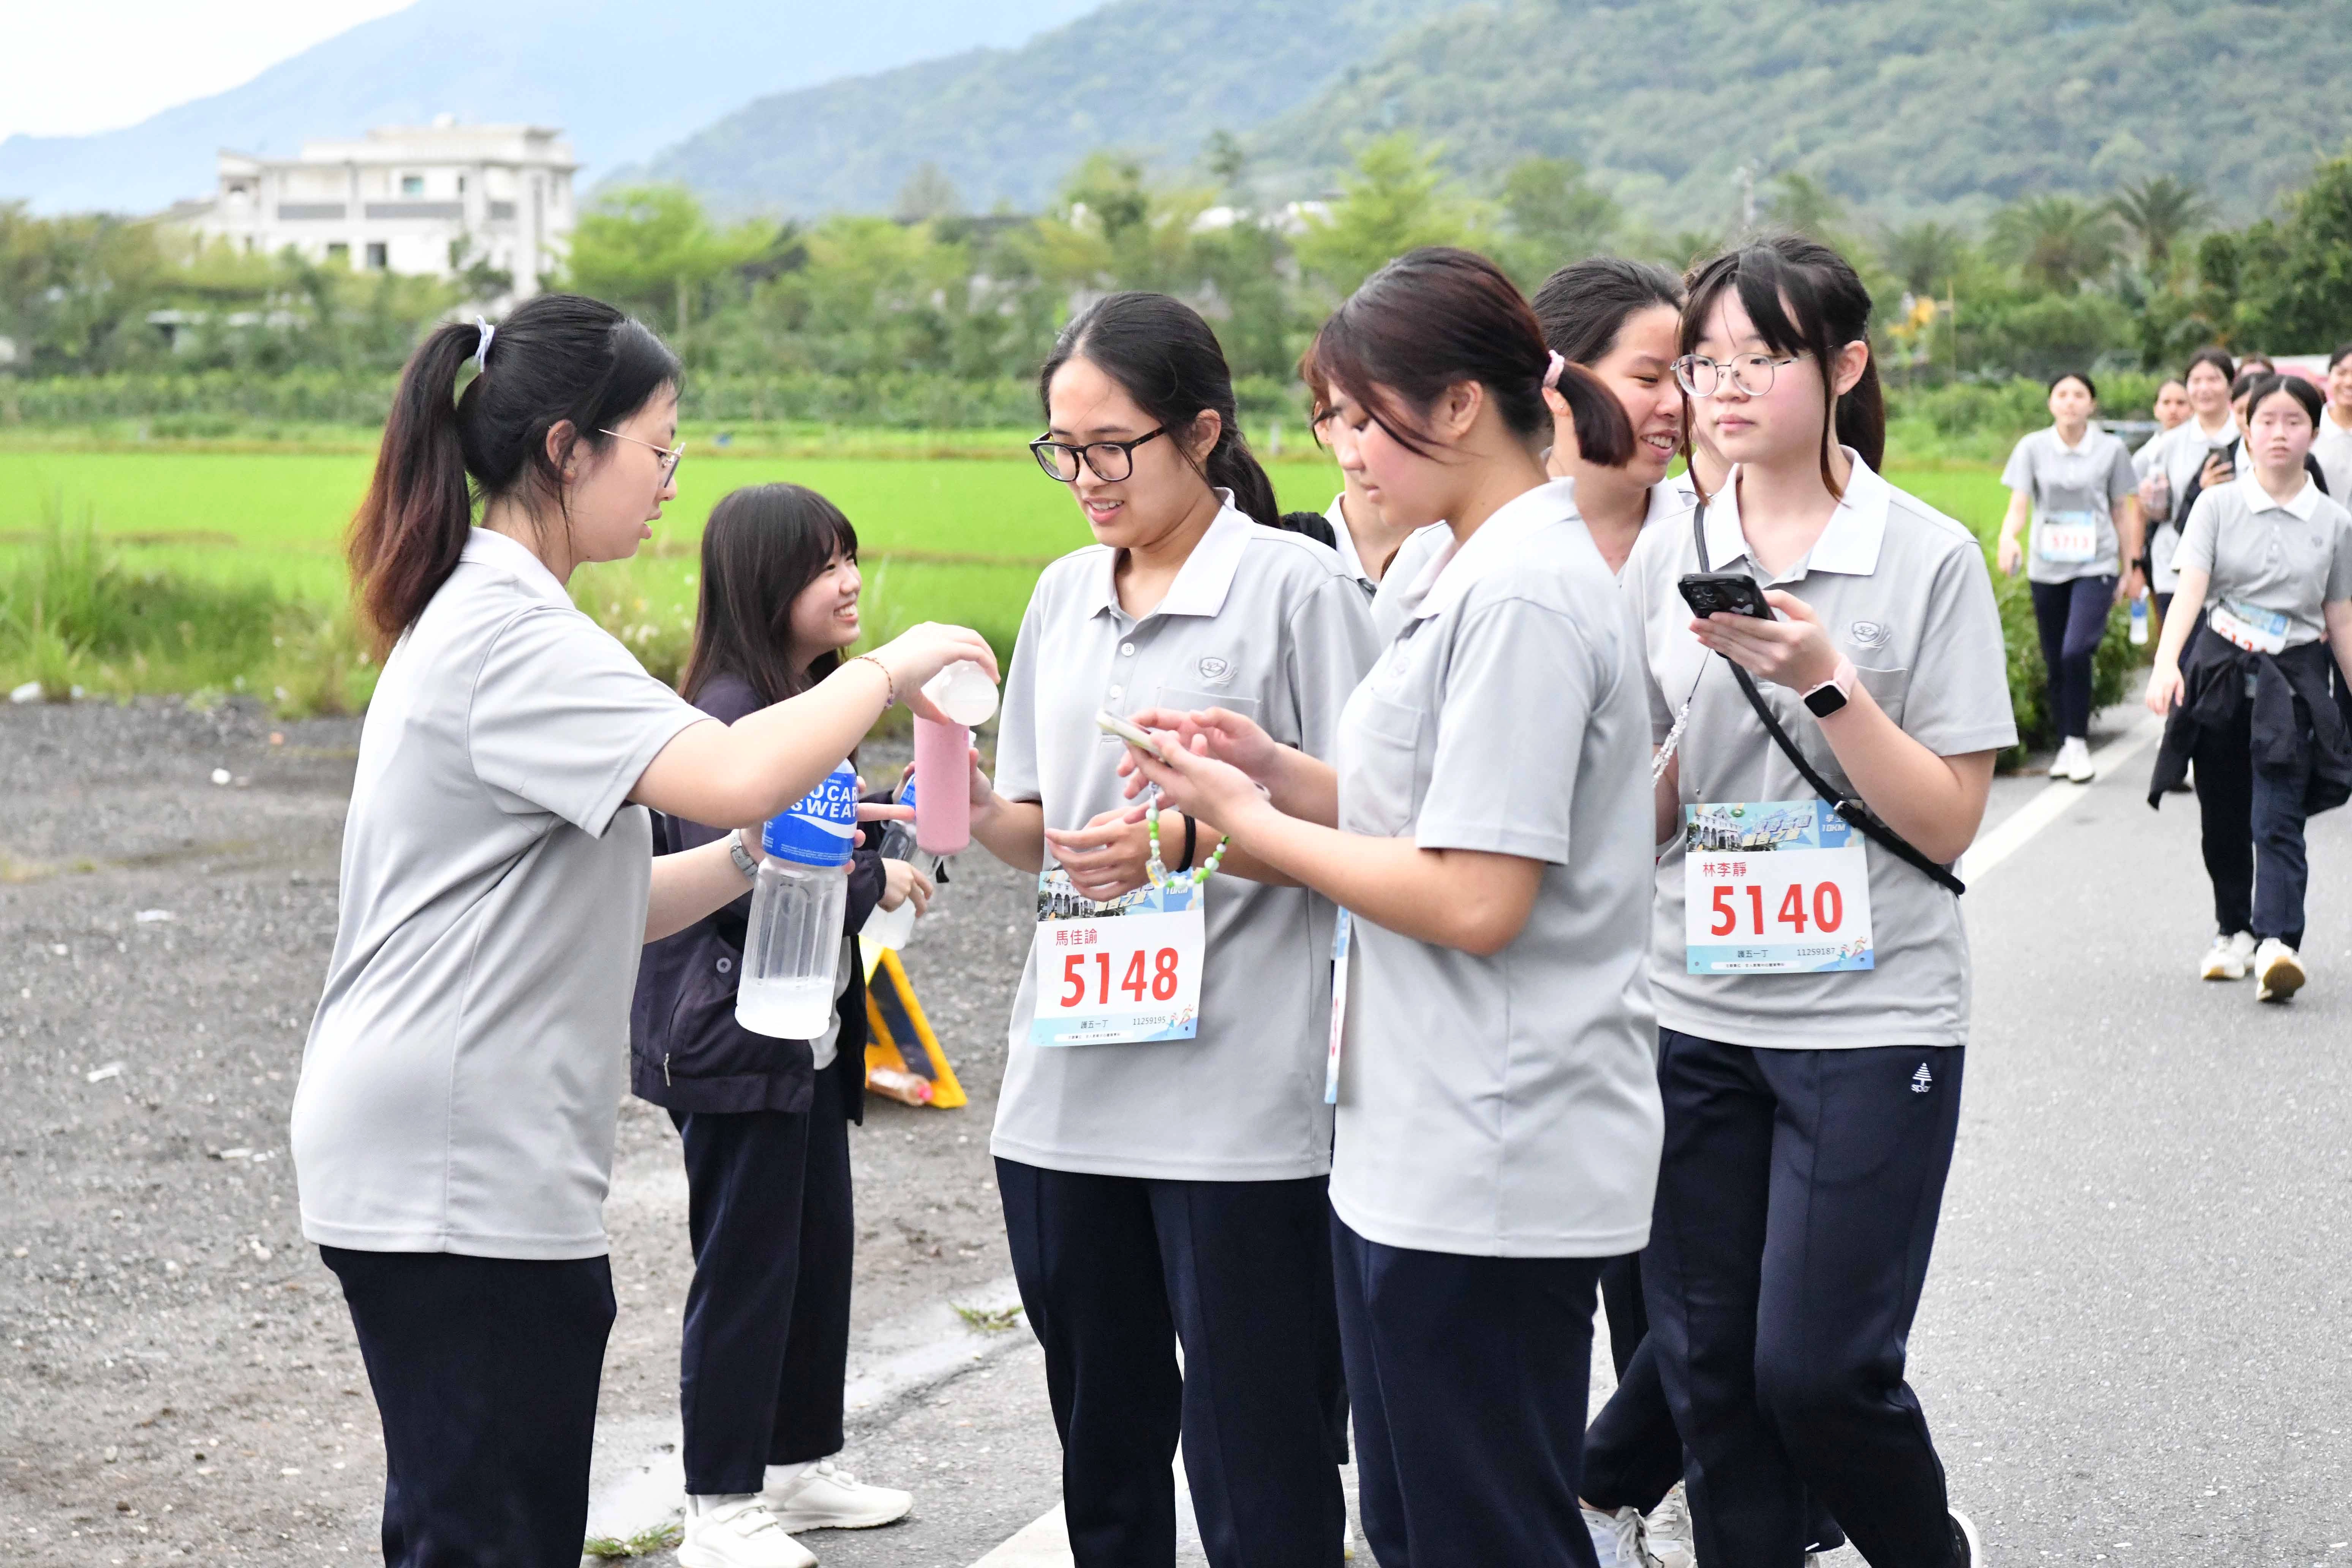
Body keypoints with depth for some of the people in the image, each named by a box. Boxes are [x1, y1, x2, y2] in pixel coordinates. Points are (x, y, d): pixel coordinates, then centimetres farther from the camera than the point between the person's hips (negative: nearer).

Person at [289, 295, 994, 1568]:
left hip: (444, 1164, 10)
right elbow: (733, 775, -30)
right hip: (460, 1176, -10)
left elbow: (598, 910, 18)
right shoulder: (511, 636, -15)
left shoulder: (475, 619, 17)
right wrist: (889, 668, -14)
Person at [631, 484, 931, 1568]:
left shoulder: (811, 701, 11)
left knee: (820, 1249, 16)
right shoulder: (725, 713, -19)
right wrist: (876, 882, -15)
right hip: (734, 1040, -9)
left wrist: (876, 861, 2)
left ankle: (802, 1467, 30)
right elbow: (740, 880, -26)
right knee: (745, 1267, -1)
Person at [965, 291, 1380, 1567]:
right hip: (1069, 1089, 6)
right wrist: (985, 815, -2)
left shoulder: (1295, 585, -6)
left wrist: (1189, 839, -22)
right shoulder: (1064, 598, 13)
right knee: (1104, 1455, 16)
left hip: (1237, 1109, -6)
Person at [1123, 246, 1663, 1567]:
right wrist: (1280, 770, 6)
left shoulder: (1522, 593, -18)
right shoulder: (1485, 572, 14)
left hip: (1493, 1176, -10)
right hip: (1420, 1149, 10)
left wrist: (1250, 823, -11)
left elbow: (1477, 900, -22)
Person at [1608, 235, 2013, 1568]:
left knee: (1816, 1366, -6)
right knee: (1708, 1364, 7)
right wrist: (1693, 710, -11)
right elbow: (1636, 817, 9)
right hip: (1697, 1010, 4)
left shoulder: (1929, 559, -4)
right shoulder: (1667, 561, 6)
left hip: (1870, 1019, -4)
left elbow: (1950, 820, -8)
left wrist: (1823, 680, -19)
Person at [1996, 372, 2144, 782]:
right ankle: (2066, 747, 19)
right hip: (2046, 569, 2)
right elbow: (2019, 505, -2)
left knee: (2076, 652, -20)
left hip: (2095, 567, -2)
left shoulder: (2111, 450, 3)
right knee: (2055, 662, 6)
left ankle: (2078, 742, -9)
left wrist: (2132, 568, 8)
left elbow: (2124, 513, 9)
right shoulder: (2033, 448, 4)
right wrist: (2008, 538, -23)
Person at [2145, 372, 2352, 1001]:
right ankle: (2234, 933, 27)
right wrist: (2166, 663, -27)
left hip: (2295, 678, -1)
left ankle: (2278, 943, -25)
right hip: (2220, 670, 1)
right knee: (2223, 819, 9)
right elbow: (2191, 589, -12)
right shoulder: (2218, 506, 1)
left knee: (2278, 820, -15)